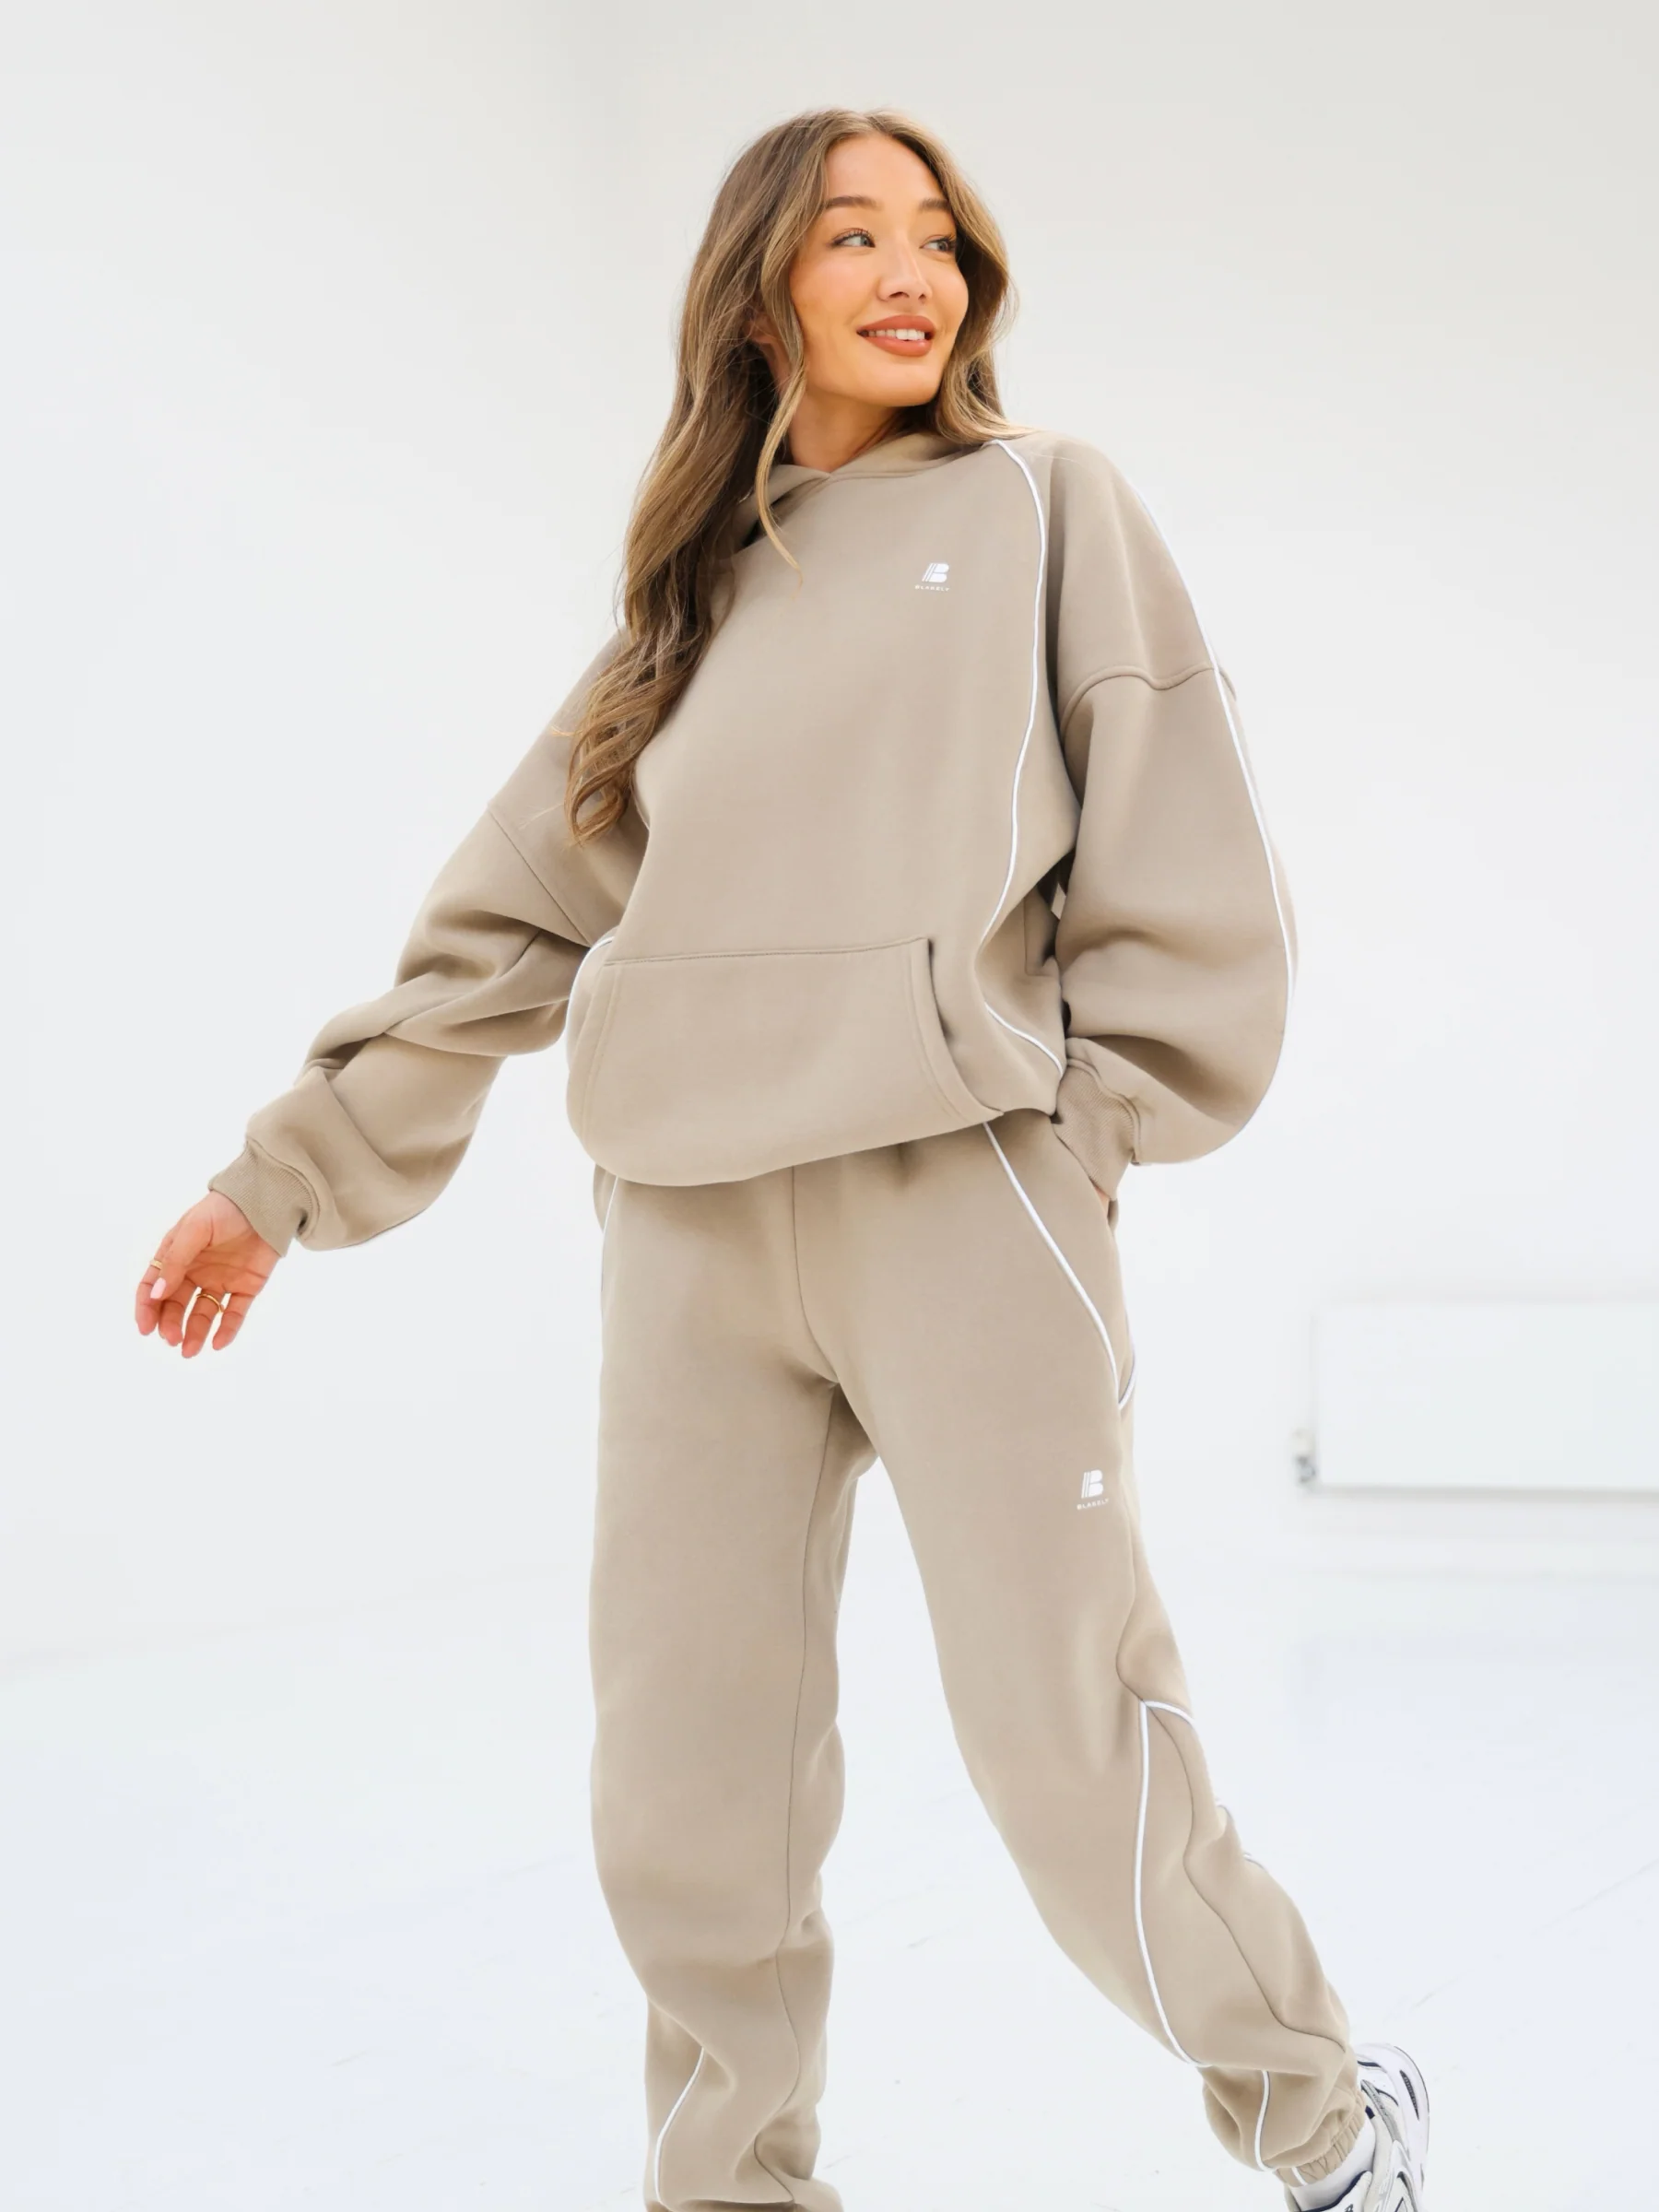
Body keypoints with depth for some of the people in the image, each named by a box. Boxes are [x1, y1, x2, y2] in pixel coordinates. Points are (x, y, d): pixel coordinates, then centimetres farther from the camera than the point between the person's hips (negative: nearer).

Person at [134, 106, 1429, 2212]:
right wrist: (293, 1172, 14)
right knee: (688, 1797, 4)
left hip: (962, 1198, -4)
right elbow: (508, 922, 17)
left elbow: (1176, 852, 2)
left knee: (1071, 1762, -4)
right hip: (689, 1231, 4)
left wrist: (1084, 1124, -3)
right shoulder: (694, 587, 19)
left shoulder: (1041, 501, 9)